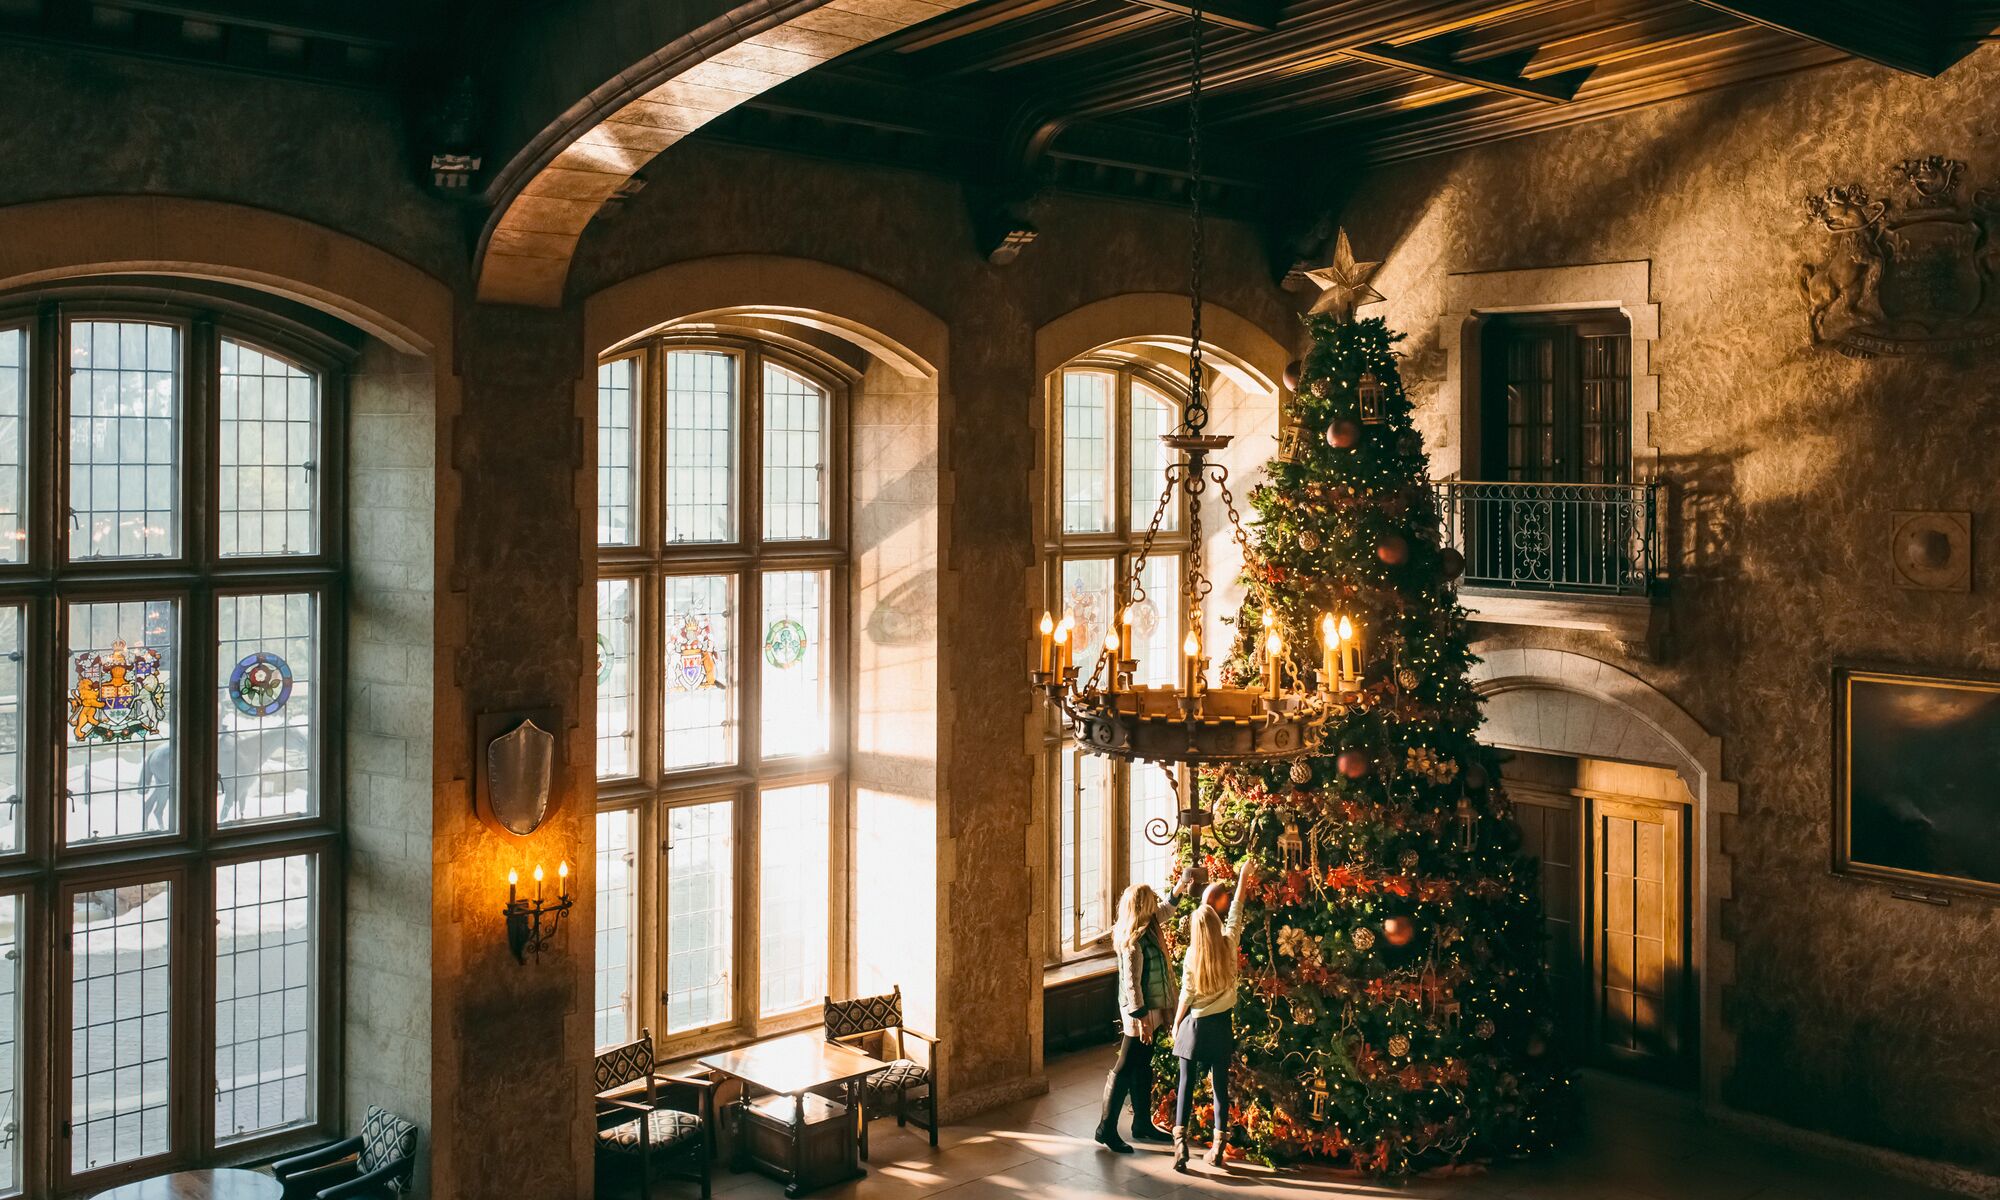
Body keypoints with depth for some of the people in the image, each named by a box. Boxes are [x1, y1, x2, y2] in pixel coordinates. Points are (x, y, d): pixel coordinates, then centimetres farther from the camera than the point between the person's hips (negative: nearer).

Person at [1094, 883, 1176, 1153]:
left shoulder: (1148, 931, 4)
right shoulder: (1134, 941, -23)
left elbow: (1164, 909, 28)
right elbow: (1131, 983, -24)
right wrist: (1141, 1017, -23)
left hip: (1151, 1010, 9)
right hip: (1139, 1013, -9)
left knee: (1143, 1069, 18)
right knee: (1124, 1070, -2)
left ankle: (1142, 1124, 29)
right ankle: (1106, 1129, 5)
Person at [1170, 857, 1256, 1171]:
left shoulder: (1193, 954, -13)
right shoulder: (1229, 945, -7)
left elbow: (1186, 995, -8)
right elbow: (1236, 910, 7)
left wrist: (1175, 1025, 5)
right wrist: (1244, 877, 20)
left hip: (1195, 1025, -3)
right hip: (1222, 1025, 3)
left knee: (1186, 1084, 4)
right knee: (1220, 1086, 8)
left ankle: (1180, 1144, -4)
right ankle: (1218, 1148, 12)